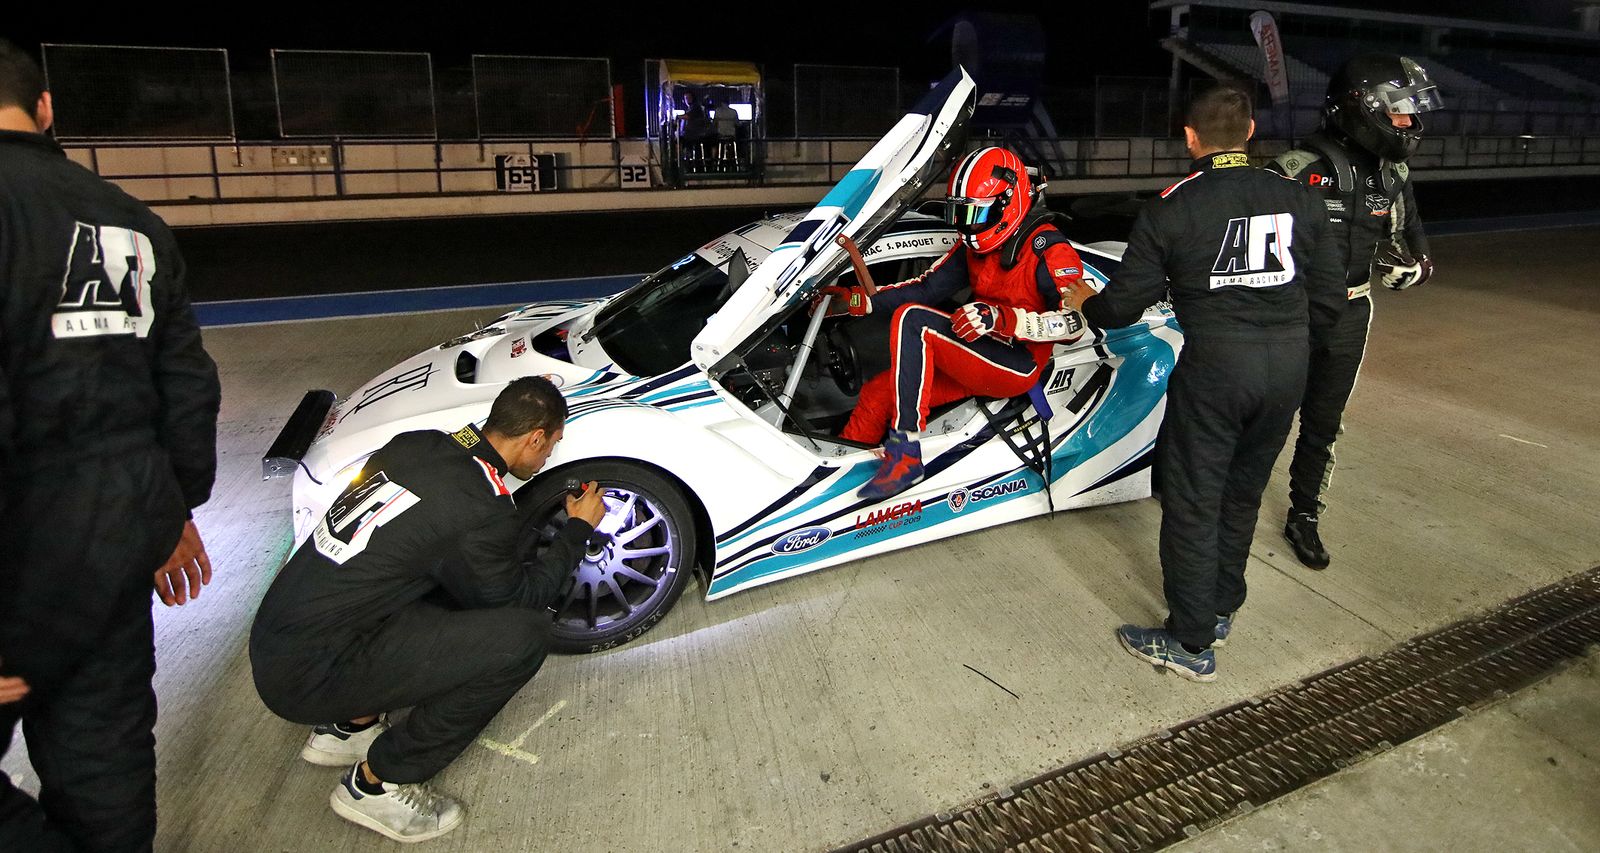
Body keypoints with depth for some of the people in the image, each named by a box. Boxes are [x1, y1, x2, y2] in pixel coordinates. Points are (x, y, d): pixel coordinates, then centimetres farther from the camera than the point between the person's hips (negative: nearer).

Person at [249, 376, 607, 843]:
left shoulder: (414, 443, 2)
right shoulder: (481, 511, -21)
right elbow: (519, 598, -4)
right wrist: (578, 529, 7)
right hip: (310, 678, -9)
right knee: (524, 635, -16)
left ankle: (347, 726, 20)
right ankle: (376, 783, 1)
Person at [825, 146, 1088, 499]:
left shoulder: (1049, 250, -10)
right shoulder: (974, 246, 13)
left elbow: (1076, 321, -18)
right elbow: (928, 287, 12)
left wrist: (1002, 318, -30)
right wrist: (861, 300, 0)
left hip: (1017, 366, -8)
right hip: (976, 359, 8)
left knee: (912, 318, -26)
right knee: (877, 394, -6)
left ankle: (905, 454, -28)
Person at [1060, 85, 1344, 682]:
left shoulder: (1171, 208, -6)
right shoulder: (1300, 201, 6)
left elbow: (1126, 303, -5)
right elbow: (1328, 302, 8)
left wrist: (1084, 302, 16)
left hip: (1214, 364, -5)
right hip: (1288, 366, 5)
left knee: (1193, 502, 5)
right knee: (1243, 493, 19)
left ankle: (1191, 644, 14)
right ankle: (1221, 609, 35)